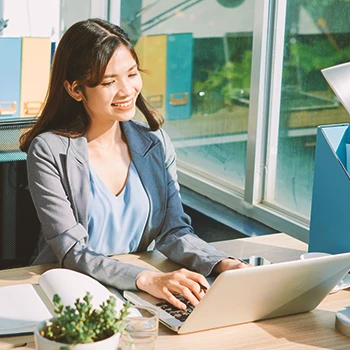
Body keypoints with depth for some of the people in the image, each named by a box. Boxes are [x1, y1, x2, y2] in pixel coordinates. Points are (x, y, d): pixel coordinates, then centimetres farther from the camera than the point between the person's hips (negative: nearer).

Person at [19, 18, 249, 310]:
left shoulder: (155, 143, 5)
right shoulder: (49, 151, -10)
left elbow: (174, 230, 2)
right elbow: (73, 253, -16)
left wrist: (224, 264, -17)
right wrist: (149, 279, -31)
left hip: (142, 299, 3)